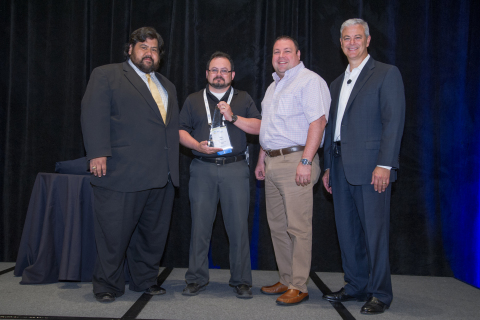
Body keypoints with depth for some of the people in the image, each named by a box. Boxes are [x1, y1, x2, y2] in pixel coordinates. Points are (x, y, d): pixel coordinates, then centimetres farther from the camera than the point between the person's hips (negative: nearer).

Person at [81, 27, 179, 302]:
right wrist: (99, 153, -16)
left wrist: (173, 166, 13)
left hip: (162, 176, 6)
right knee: (114, 233, 1)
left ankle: (145, 280, 26)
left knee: (153, 233, 11)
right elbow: (94, 115, -5)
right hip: (123, 173, -5)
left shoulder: (168, 86, 24)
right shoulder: (106, 75, 6)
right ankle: (108, 285, 17)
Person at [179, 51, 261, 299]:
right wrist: (197, 145, -8)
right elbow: (181, 130, 10)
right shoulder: (193, 100, 17)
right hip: (202, 169, 1)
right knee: (200, 225, 2)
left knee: (238, 225, -2)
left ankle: (241, 281, 9)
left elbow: (258, 127, 4)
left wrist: (233, 117, -8)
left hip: (235, 169, -1)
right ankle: (197, 279, 13)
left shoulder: (243, 99, 15)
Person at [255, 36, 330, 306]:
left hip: (296, 160, -9)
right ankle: (286, 280, 22)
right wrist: (262, 159, 20)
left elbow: (318, 122, -16)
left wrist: (306, 161, -23)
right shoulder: (274, 86, 23)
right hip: (273, 162, 9)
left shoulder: (309, 81, -6)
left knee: (298, 227, -6)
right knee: (277, 225, 11)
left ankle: (299, 287, 3)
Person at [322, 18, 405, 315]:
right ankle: (356, 286, 24)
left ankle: (380, 294, 11)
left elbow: (394, 121, -9)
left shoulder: (387, 73, 0)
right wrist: (329, 167, 16)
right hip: (341, 169, 7)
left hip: (370, 167, -7)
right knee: (347, 232, 11)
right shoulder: (337, 83, 21)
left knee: (375, 232, -2)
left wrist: (384, 165, -17)